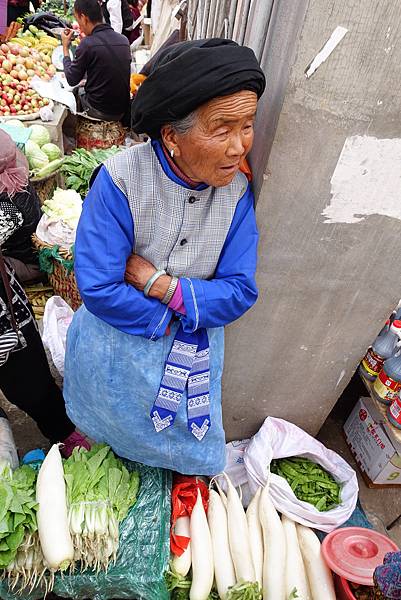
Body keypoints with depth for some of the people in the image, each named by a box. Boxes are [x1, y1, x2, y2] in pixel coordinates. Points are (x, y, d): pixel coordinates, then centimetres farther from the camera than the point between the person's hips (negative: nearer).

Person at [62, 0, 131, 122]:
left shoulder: (88, 44, -18)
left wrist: (65, 48, 4)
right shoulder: (124, 40, -1)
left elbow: (72, 80, -7)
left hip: (99, 111, -5)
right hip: (123, 111, 5)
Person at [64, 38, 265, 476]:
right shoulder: (120, 179, -26)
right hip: (116, 346, -2)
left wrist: (161, 284, -27)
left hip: (195, 352, 3)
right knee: (110, 433, 29)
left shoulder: (237, 190, -15)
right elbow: (98, 289, -27)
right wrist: (169, 321, -20)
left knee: (189, 447, 28)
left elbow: (241, 291, -17)